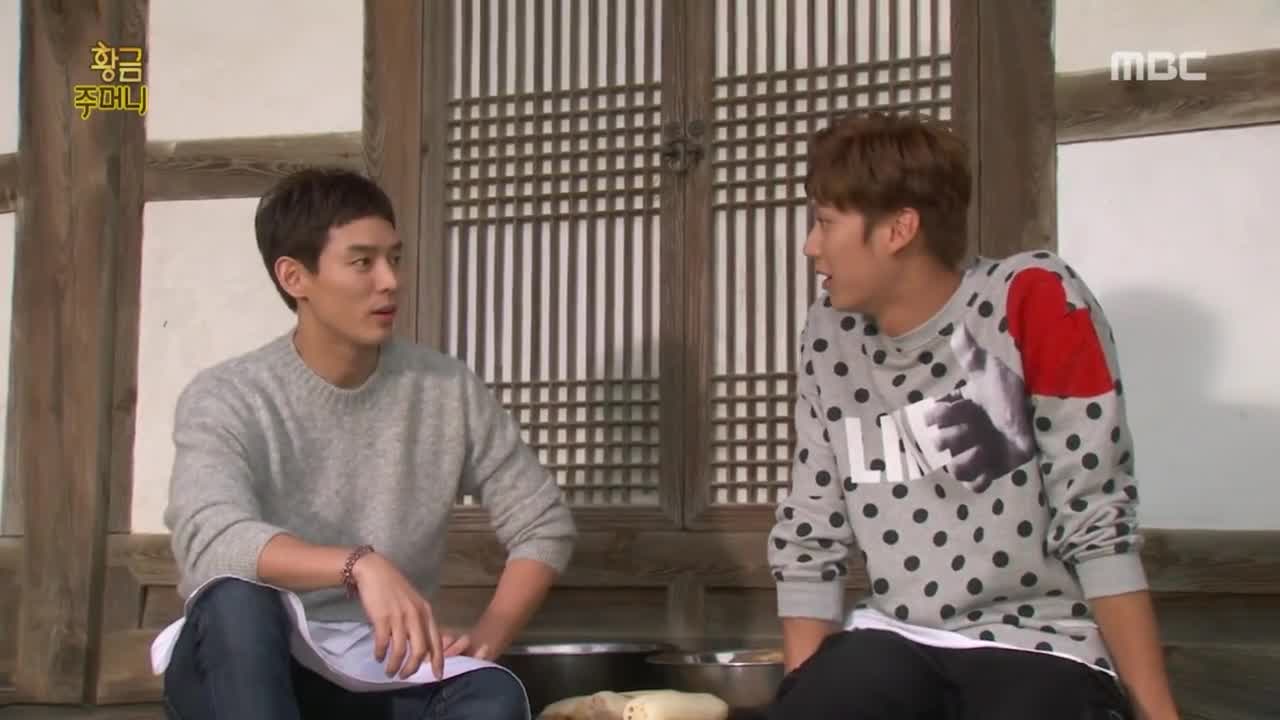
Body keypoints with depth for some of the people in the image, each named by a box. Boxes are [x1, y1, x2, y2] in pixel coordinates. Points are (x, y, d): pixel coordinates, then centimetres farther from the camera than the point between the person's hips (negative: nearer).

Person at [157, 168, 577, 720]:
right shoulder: (225, 399, -10)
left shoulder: (449, 391, 0)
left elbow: (545, 525, 5)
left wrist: (486, 638, -11)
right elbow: (209, 541, -29)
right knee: (237, 598, -36)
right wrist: (359, 565, -42)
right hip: (243, 675, -2)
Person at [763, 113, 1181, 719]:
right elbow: (808, 537, 7)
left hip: (1041, 650, -4)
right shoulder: (830, 337, 4)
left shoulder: (1036, 301, -11)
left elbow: (1097, 524, -12)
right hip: (891, 644, 4)